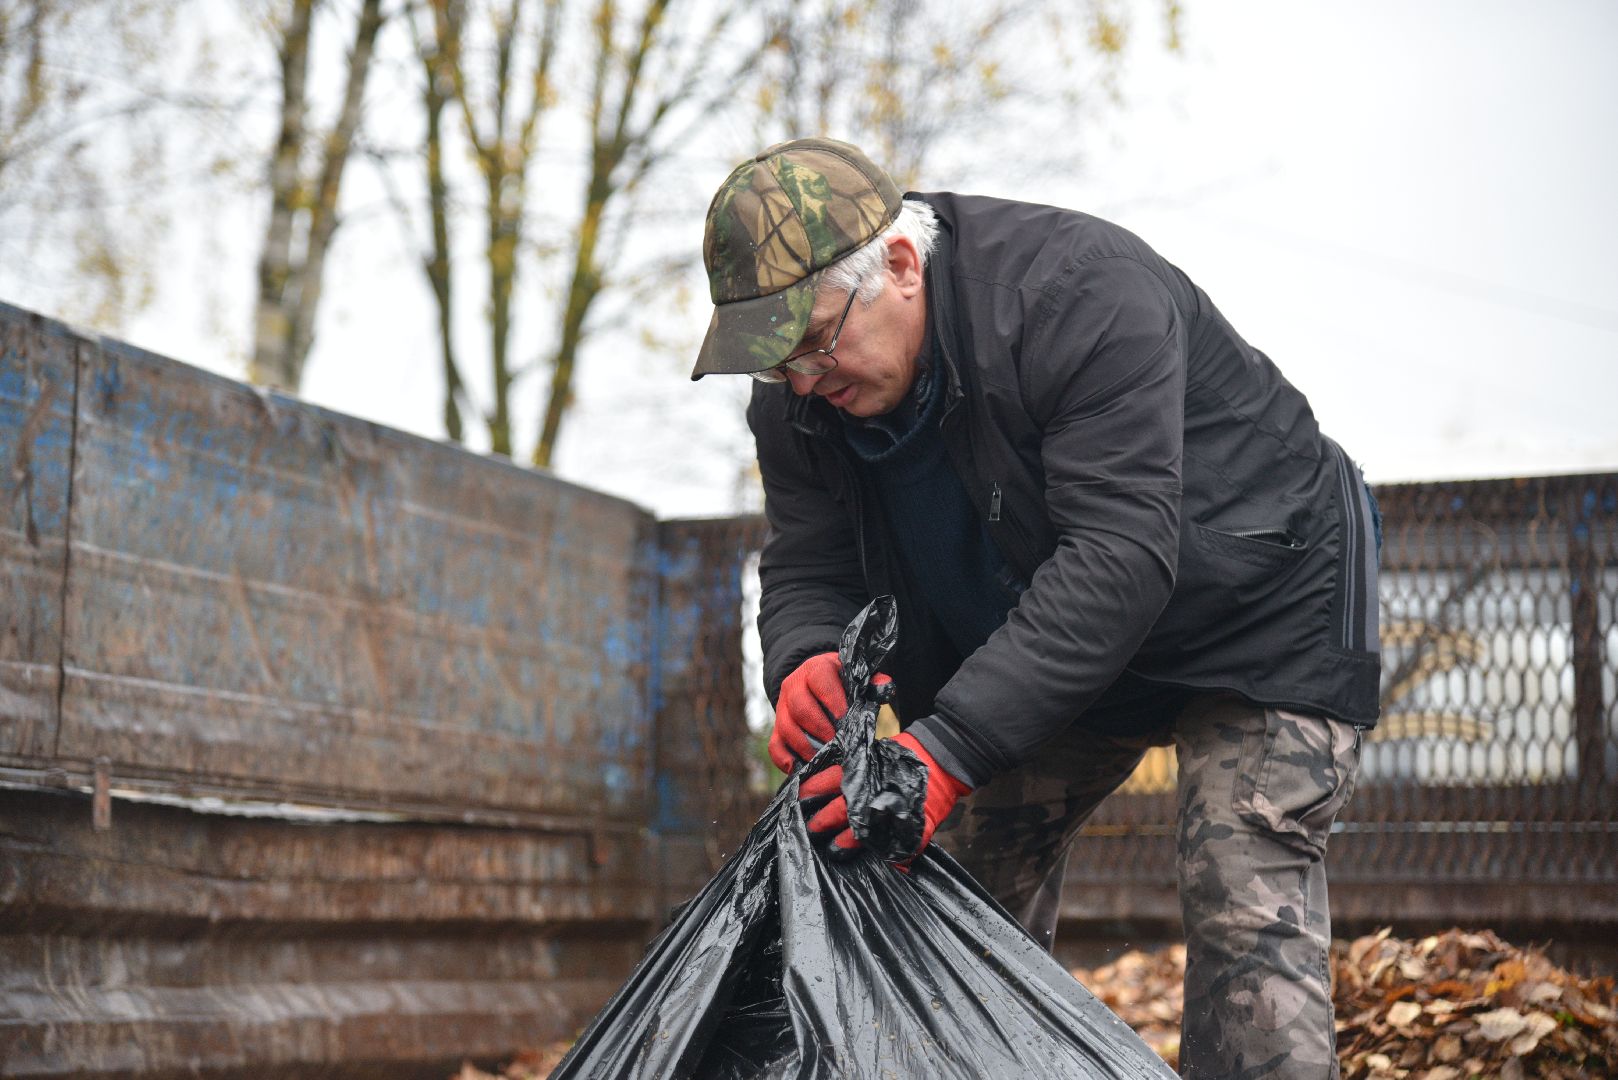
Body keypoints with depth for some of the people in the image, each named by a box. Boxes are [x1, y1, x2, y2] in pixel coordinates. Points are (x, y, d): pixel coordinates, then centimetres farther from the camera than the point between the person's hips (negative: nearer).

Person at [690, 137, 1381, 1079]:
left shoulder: (1086, 295, -34)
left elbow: (1120, 555, -40)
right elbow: (807, 570, -7)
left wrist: (953, 746, -46)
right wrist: (807, 663, -34)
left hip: (1259, 605, -7)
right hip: (1045, 643, 7)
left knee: (1246, 901, -19)